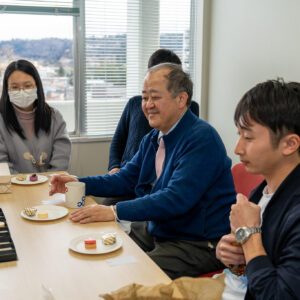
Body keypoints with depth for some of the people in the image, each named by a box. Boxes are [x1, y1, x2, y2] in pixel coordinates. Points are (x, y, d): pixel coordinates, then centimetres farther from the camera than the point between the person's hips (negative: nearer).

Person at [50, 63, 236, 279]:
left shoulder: (202, 139, -20)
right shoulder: (153, 139, 10)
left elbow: (176, 199, -30)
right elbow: (126, 180, 16)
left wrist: (115, 211, -33)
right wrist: (78, 183, 3)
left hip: (198, 244, -9)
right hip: (154, 230, 9)